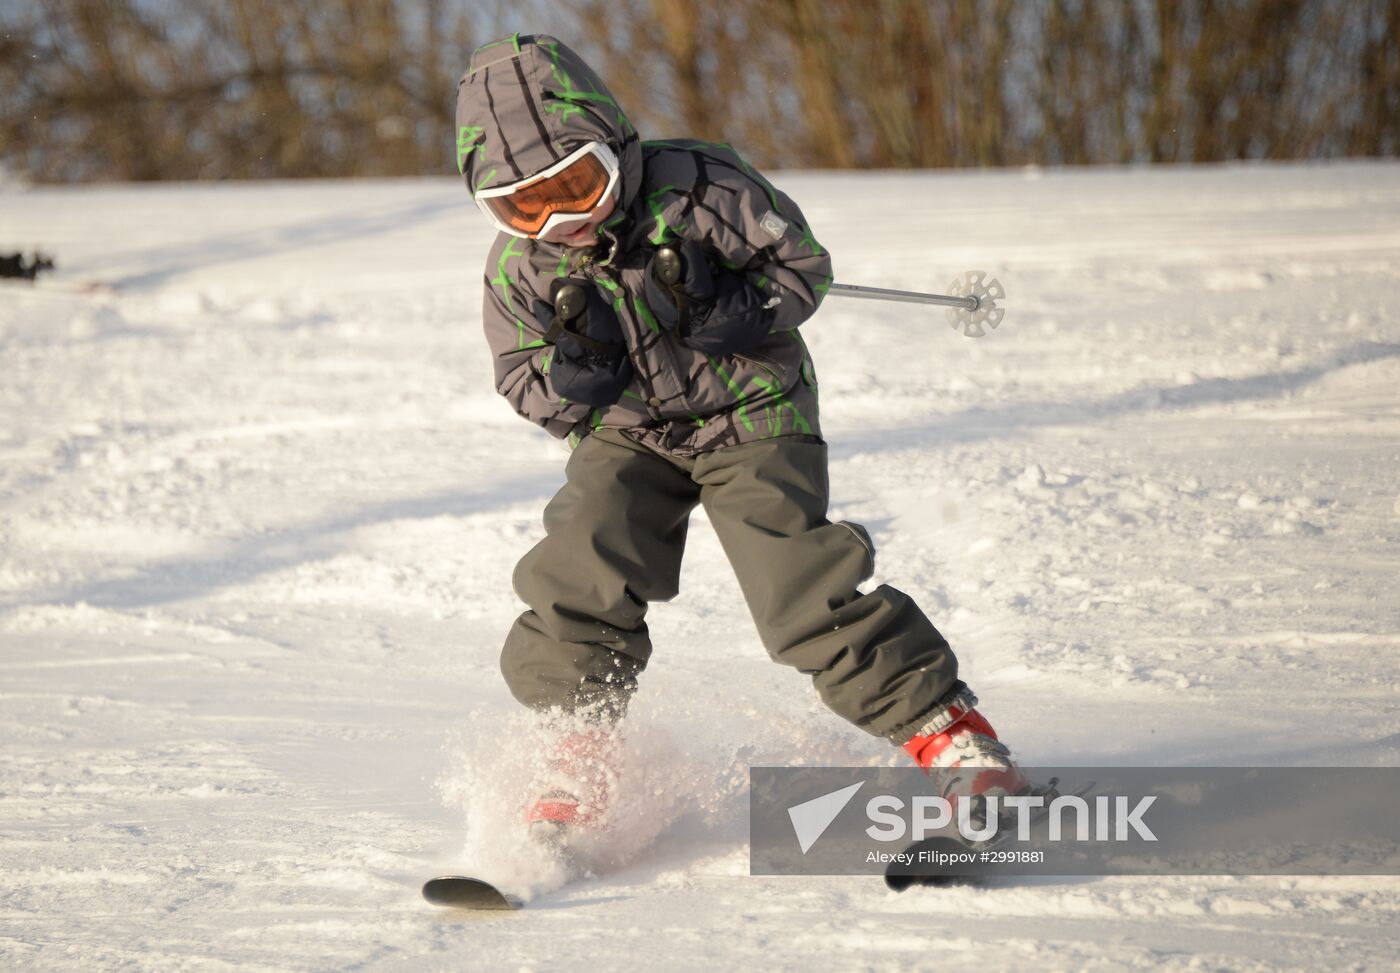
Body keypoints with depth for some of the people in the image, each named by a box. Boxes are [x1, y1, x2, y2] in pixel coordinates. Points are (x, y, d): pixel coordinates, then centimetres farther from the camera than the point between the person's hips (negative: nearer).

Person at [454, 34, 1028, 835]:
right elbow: (521, 374, 3)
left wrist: (751, 312, -26)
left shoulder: (698, 189, -18)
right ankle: (582, 751, 3)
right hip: (627, 436, 4)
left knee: (804, 588, -16)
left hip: (751, 415, -3)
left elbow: (801, 258, -8)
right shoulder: (520, 267, -8)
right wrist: (565, 383, -19)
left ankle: (946, 728, -9)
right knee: (580, 573, -17)